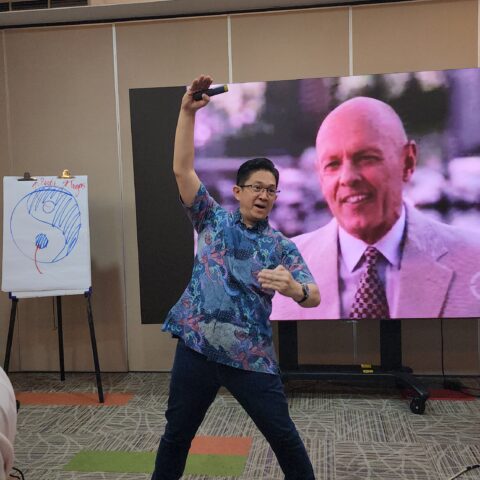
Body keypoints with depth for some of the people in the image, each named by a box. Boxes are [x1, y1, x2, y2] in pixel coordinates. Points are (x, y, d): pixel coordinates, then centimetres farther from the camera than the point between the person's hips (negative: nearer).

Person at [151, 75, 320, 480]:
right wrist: (188, 110, -13)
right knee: (177, 435, 15)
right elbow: (182, 169, -5)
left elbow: (314, 297, -6)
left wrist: (294, 289, -30)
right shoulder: (213, 220, 3)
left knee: (285, 439, 8)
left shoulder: (282, 246, 2)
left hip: (251, 358, 0)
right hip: (197, 348, 1)